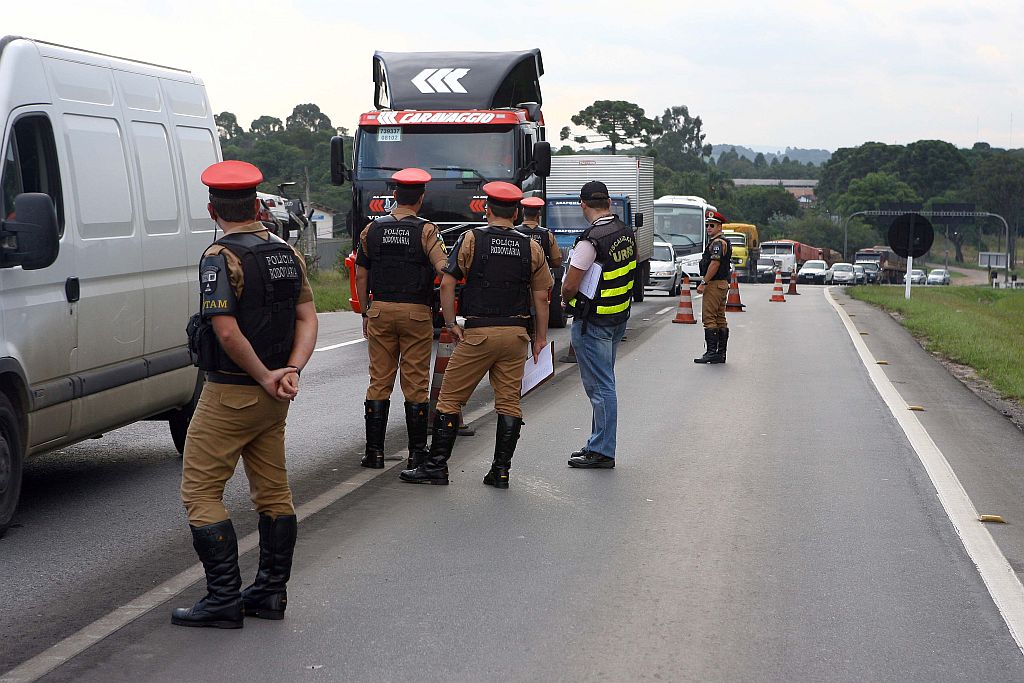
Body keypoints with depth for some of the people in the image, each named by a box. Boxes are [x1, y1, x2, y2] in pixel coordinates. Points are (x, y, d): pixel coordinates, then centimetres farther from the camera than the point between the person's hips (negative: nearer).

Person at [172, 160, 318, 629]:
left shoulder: (221, 258, -15)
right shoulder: (287, 254, 8)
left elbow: (228, 332, -24)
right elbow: (307, 319, 5)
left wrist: (265, 377, -13)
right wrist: (291, 370, -5)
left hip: (231, 393, -8)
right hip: (274, 398, 8)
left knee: (200, 492, -1)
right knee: (273, 491, 14)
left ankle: (224, 599, -3)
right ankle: (271, 592, 21)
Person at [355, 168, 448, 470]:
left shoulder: (372, 229, 4)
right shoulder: (426, 231, -7)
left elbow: (361, 276, 8)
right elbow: (444, 269, -19)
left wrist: (366, 313, 16)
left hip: (380, 310, 3)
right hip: (417, 313, -3)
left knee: (379, 382, 8)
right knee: (416, 385, 4)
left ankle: (374, 451, 8)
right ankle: (417, 453, 7)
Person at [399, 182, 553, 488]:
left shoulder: (472, 239, -2)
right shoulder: (531, 247, 6)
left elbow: (447, 283, -8)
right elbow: (541, 296, 6)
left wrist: (451, 324, -1)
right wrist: (541, 337, 14)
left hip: (478, 333, -3)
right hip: (516, 333, 3)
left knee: (450, 398, 4)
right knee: (509, 402, 8)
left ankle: (436, 466, 4)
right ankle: (501, 471, 7)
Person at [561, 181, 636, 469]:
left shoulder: (591, 240, -20)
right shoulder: (626, 232, 5)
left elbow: (569, 286, -20)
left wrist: (567, 300, 3)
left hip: (592, 322, -8)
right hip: (619, 317, 8)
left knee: (600, 386, -4)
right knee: (602, 383, 17)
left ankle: (602, 452, 0)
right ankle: (598, 444, 26)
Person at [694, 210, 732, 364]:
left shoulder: (717, 243, -13)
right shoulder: (725, 242, 20)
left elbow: (714, 264, -23)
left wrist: (703, 283, -21)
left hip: (714, 284, -11)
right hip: (723, 284, 11)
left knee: (709, 318, -11)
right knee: (720, 319, 9)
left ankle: (711, 352, -15)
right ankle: (721, 354, 10)